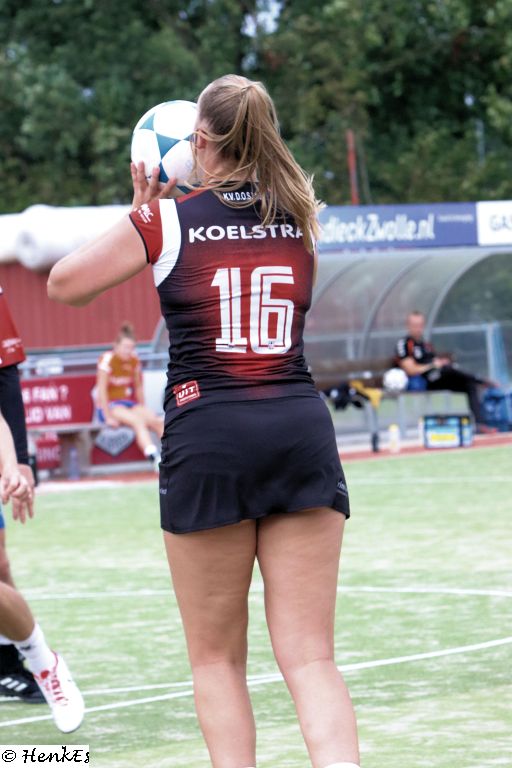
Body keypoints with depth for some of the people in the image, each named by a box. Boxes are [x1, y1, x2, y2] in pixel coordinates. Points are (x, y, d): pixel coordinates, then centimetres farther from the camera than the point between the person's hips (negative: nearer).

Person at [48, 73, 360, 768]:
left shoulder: (166, 222, 1)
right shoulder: (302, 216, 10)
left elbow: (63, 284, 15)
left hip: (207, 434, -2)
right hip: (301, 428, 2)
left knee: (217, 658, 11)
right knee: (311, 657, 0)